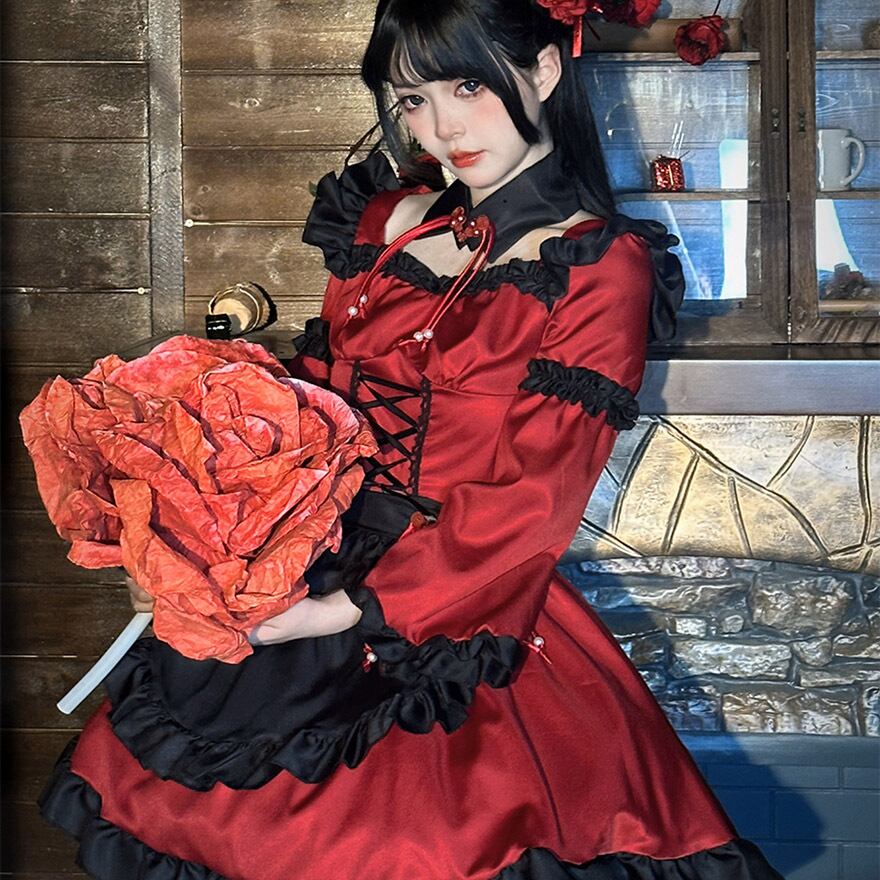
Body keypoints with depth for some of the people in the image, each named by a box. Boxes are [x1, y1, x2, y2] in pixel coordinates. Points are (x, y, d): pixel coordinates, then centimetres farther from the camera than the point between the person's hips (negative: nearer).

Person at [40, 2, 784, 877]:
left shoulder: (603, 268, -5)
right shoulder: (383, 223, 12)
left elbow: (531, 498, -11)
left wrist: (355, 608, -19)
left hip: (459, 625, -5)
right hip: (303, 575, 6)